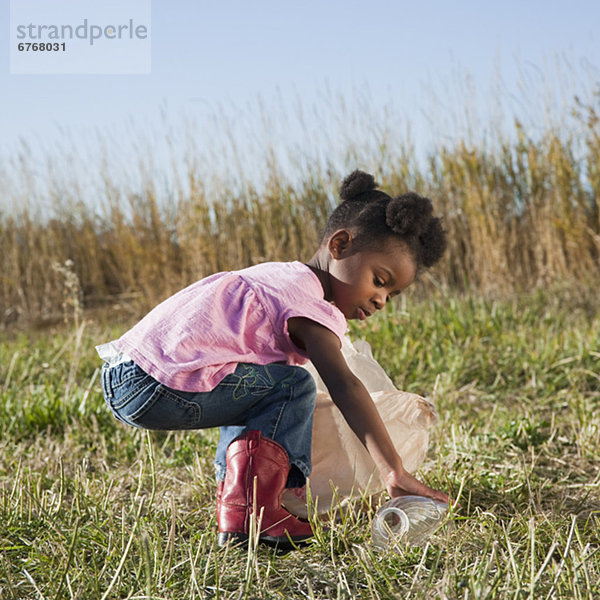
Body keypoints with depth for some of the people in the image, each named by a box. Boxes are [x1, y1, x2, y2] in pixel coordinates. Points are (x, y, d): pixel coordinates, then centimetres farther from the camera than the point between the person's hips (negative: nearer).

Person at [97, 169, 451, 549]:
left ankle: (233, 493, 22)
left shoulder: (280, 276, 22)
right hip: (158, 388, -10)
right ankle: (251, 516, -8)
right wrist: (394, 473, -21)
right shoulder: (312, 305, -8)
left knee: (254, 390, 26)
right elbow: (344, 387, -18)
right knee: (294, 387, -3)